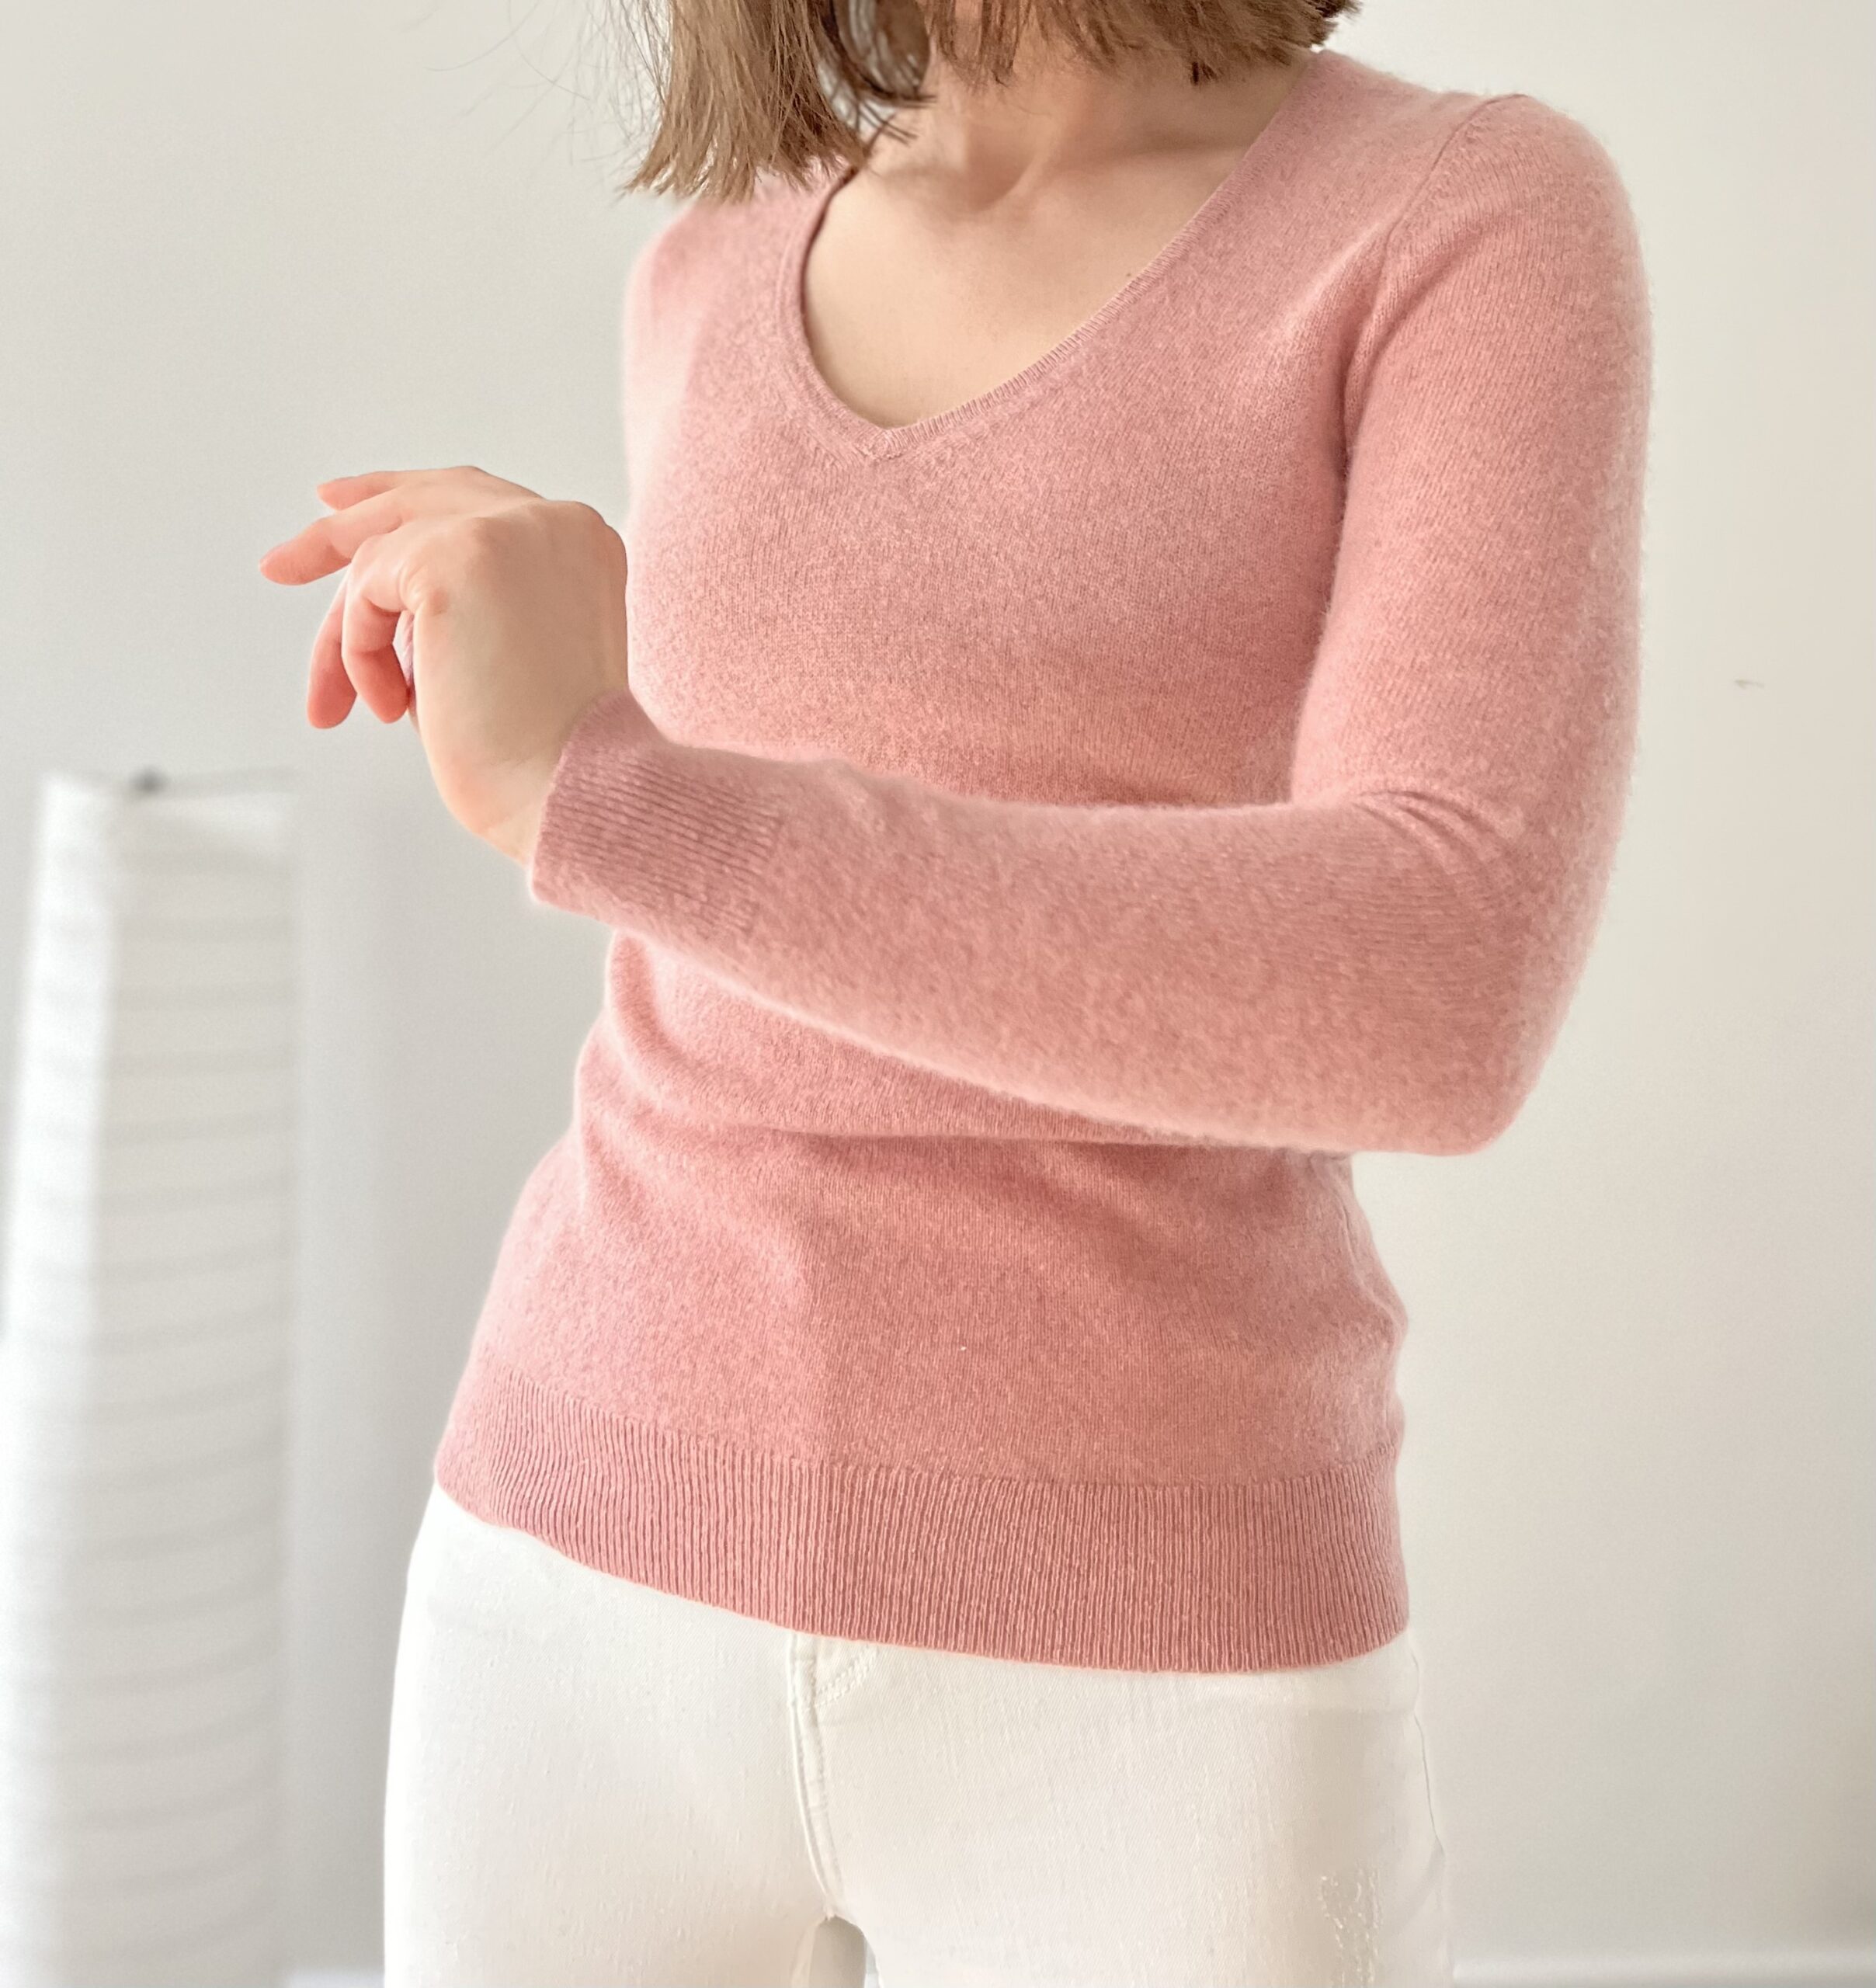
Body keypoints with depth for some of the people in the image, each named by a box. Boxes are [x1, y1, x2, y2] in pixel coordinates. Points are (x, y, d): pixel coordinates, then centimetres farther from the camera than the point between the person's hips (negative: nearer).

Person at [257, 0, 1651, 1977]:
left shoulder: (1494, 227, -7)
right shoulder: (730, 281, 8)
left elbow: (1439, 1008, -23)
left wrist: (596, 789, -26)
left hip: (1137, 1663, -4)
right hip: (634, 1578, 5)